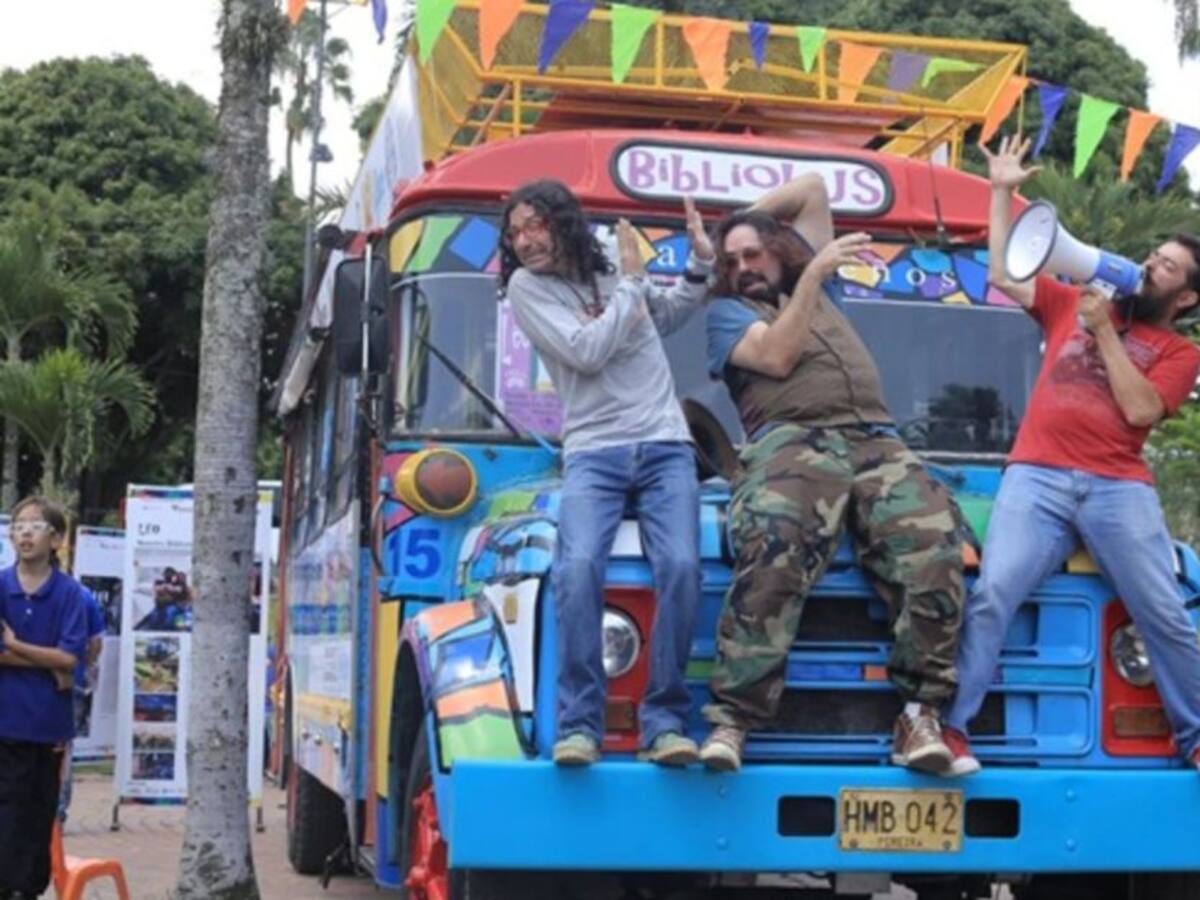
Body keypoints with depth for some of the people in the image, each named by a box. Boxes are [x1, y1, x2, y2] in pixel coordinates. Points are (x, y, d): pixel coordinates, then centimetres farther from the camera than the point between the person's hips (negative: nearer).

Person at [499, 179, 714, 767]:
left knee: (680, 569, -21)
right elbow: (587, 352, -8)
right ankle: (579, 724, -23)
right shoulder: (527, 288, 5)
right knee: (577, 569, -29)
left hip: (665, 448, 3)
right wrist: (632, 284, 2)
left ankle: (664, 724, -17)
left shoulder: (613, 273, 18)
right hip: (593, 454, -3)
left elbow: (671, 314, 38)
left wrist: (701, 263, 23)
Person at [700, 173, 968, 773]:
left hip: (877, 443, 4)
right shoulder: (728, 311, 21)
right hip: (794, 442, -4)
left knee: (934, 553, -24)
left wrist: (750, 220, 38)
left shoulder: (810, 282, 34)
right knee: (772, 558, -34)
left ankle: (920, 714, -23)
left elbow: (814, 187, 41)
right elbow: (777, 357, 0)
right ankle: (732, 719, -35)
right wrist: (813, 276, 0)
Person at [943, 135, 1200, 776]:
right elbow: (1003, 276, 16)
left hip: (1119, 488, 0)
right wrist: (1003, 192, 16)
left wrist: (1104, 330, -1)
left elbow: (1140, 409, -3)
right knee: (993, 593, -19)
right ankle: (949, 727, -18)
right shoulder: (1070, 303, 21)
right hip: (1037, 477, 0)